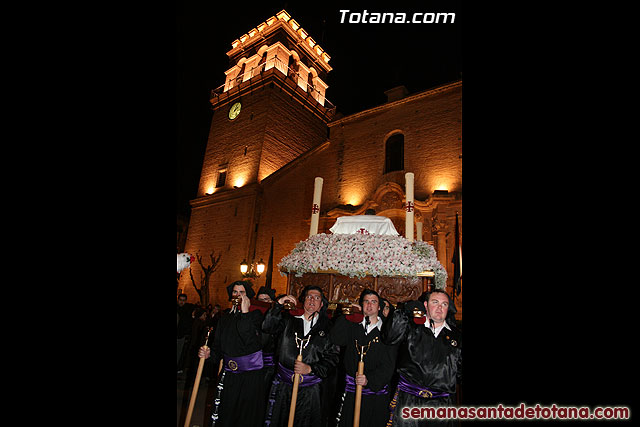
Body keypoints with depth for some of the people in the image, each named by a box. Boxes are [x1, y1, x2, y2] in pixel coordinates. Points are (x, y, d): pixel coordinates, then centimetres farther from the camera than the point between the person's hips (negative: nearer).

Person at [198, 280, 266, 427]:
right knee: (224, 414, 10)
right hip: (228, 374, 4)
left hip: (251, 374, -4)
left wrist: (245, 312, -19)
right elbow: (218, 346, 13)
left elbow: (250, 341, -21)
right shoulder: (225, 318, 10)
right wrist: (209, 353, -8)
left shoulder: (256, 315, -5)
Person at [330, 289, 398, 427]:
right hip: (351, 391, 2)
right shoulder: (353, 326, 8)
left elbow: (388, 365, -7)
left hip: (376, 392, -1)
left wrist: (369, 380, -20)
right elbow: (336, 339, -8)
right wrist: (347, 316, -7)